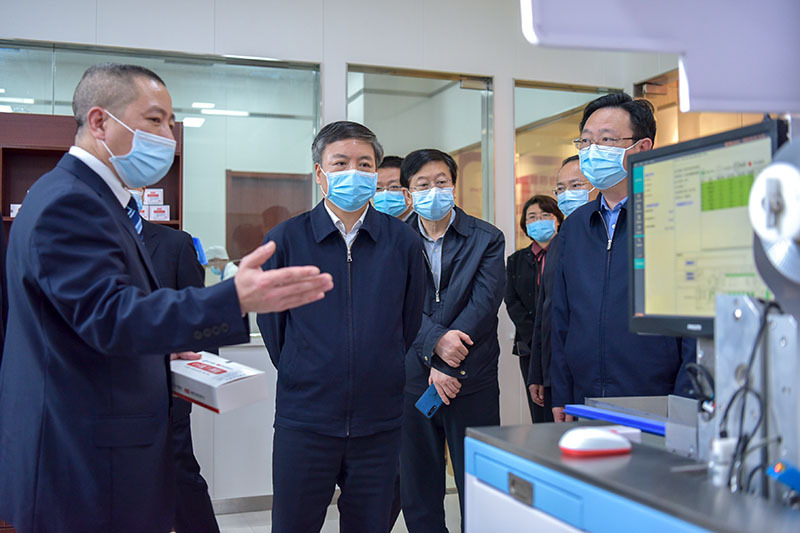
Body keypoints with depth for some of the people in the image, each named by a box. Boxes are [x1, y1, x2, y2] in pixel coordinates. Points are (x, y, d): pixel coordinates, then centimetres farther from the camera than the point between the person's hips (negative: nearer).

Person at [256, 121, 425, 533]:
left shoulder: (403, 242, 3)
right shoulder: (285, 240, -2)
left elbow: (409, 324, 9)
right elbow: (271, 323, 5)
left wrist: (383, 377, 9)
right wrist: (301, 379, 7)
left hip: (378, 421, 2)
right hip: (304, 420, -1)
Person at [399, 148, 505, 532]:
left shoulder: (487, 239, 2)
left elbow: (485, 303, -8)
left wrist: (446, 366, -15)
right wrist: (436, 341, -21)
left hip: (472, 380, -1)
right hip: (412, 380, 2)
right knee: (417, 487, 11)